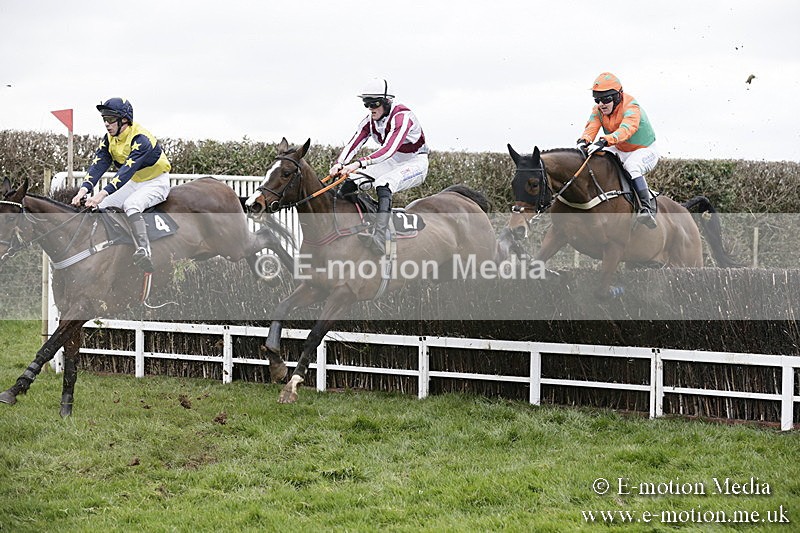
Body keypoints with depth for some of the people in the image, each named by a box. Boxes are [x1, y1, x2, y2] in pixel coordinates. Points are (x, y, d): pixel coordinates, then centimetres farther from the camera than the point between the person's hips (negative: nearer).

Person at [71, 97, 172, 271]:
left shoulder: (141, 139, -28)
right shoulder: (110, 139, -3)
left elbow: (127, 170, -38)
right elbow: (98, 164, -12)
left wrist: (102, 194, -47)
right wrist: (84, 190, -30)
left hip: (157, 182, -9)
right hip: (134, 183, 9)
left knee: (131, 204, -36)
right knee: (100, 207, -5)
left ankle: (144, 251, -48)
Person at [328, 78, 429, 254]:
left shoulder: (402, 117, -27)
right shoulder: (370, 121, -4)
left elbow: (389, 149, -40)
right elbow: (353, 144, -14)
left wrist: (358, 164, -50)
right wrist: (339, 164, -35)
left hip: (416, 162, -8)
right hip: (392, 163, 8)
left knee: (383, 184, -37)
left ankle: (380, 233, -50)